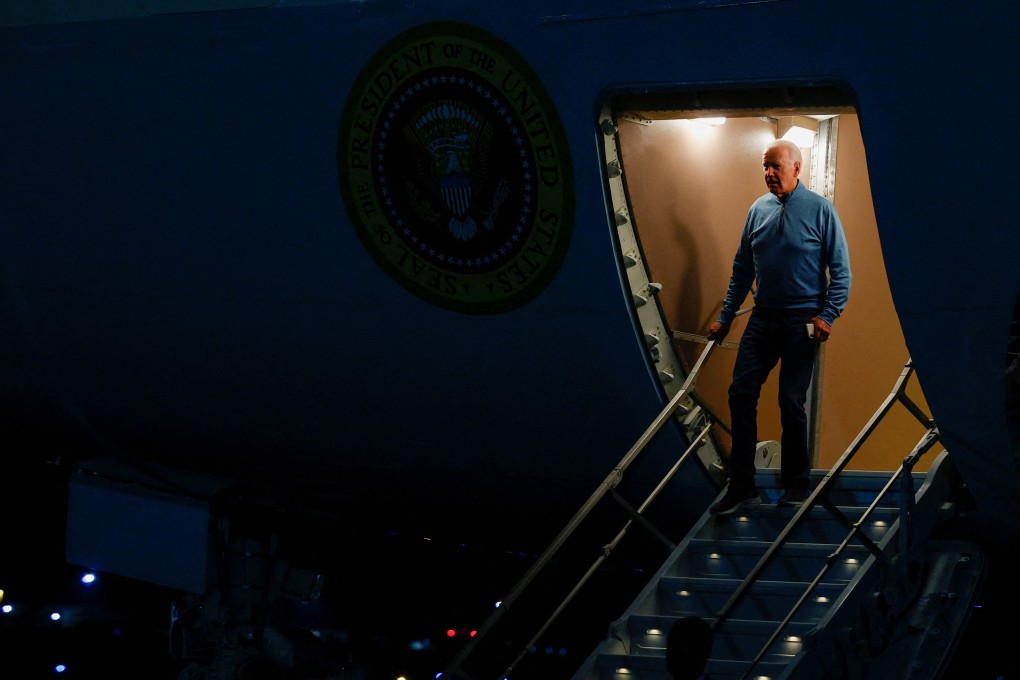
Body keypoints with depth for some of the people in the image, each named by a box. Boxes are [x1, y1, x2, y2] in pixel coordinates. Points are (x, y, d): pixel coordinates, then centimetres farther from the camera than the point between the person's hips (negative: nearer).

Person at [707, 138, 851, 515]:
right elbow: (742, 269, 14)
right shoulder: (758, 209, 8)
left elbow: (841, 269, -6)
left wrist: (828, 315, -14)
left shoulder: (820, 209, -6)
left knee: (792, 402, -1)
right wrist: (725, 317, 12)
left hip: (802, 323, -5)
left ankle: (796, 488, 12)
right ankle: (741, 488, 2)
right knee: (741, 394, -3)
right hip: (763, 319, 5)